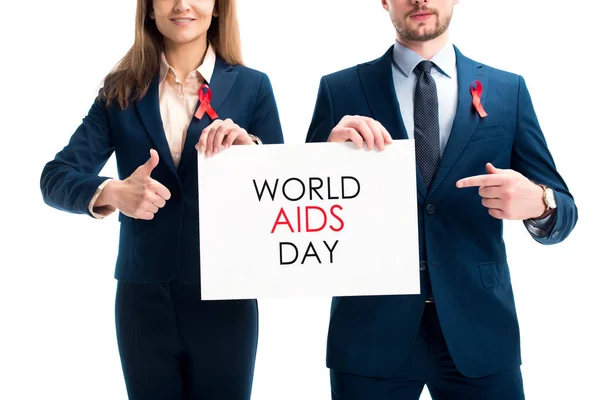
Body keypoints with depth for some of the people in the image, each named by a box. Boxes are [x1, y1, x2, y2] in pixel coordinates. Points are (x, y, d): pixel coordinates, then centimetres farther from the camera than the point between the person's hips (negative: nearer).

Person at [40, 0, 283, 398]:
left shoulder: (252, 86, 0)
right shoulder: (122, 91, 3)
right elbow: (56, 177, -3)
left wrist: (249, 148, -20)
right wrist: (112, 192, -23)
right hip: (143, 298, 1)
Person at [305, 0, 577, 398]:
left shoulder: (508, 90, 5)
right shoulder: (340, 89, 1)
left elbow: (562, 212, 4)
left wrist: (537, 203, -19)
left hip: (478, 327, 1)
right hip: (370, 328, -1)